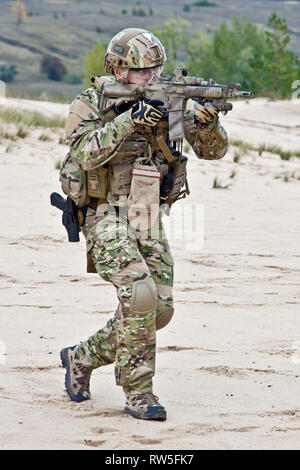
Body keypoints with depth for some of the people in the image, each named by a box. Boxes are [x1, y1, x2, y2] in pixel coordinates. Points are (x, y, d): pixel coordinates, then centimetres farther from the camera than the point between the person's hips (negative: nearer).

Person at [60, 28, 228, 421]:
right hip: (107, 217, -6)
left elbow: (212, 150, 0)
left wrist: (208, 122, -23)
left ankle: (83, 358, 23)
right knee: (139, 293, -23)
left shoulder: (164, 103, 5)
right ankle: (137, 393, -13)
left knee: (159, 308, 2)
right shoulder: (90, 104, -6)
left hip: (148, 219, 6)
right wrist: (127, 121, -33)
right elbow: (85, 154, -23)